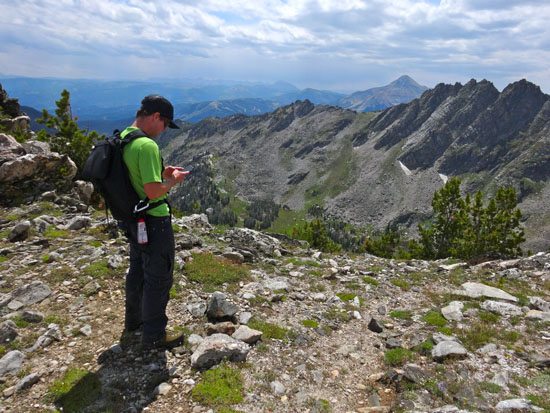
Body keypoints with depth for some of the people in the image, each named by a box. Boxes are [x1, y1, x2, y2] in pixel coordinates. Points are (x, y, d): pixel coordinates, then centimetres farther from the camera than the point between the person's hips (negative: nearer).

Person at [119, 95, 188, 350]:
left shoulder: (122, 138, 5)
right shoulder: (147, 145, -25)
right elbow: (153, 192, -28)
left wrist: (162, 172, 9)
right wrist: (173, 180, -11)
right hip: (153, 223, -9)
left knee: (137, 272, 24)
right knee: (159, 278, 6)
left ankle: (133, 322, 41)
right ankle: (154, 336, 20)